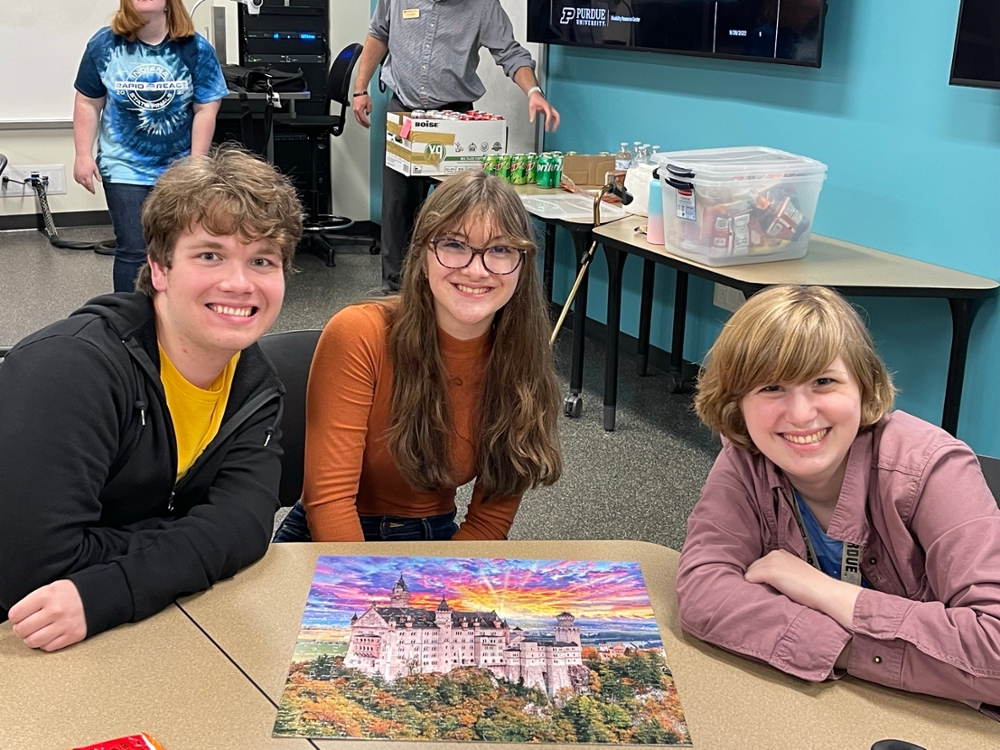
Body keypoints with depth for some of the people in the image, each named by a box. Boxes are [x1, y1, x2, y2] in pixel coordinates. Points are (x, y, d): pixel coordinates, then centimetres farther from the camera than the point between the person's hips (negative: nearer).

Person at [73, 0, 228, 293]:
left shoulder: (195, 49, -6)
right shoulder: (104, 45, -4)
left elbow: (205, 109, -5)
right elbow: (88, 103, 3)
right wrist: (84, 155, -2)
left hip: (180, 168, 1)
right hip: (125, 167, -1)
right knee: (133, 251, -7)